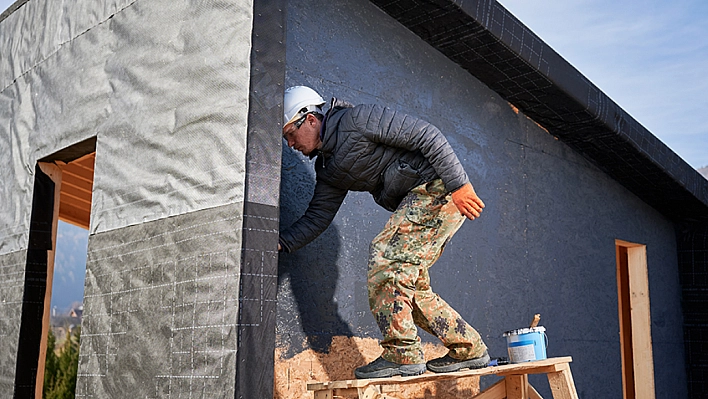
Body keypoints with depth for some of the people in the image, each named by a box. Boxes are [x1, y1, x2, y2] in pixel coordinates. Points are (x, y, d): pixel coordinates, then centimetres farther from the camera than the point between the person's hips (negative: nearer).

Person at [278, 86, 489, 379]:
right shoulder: (328, 169, 14)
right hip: (417, 201, 9)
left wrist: (459, 184, -23)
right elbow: (317, 217, 14)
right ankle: (468, 350, 16)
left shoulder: (357, 119, -13)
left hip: (439, 185, -9)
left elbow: (426, 135, -17)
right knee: (407, 283, 6)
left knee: (385, 256, -17)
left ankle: (403, 354, -11)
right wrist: (280, 243, 1)